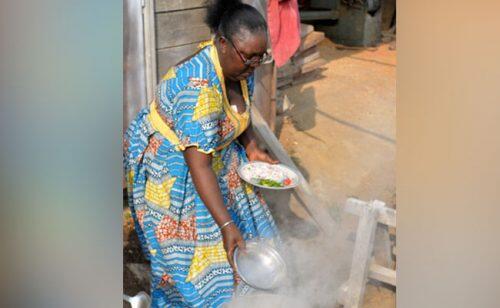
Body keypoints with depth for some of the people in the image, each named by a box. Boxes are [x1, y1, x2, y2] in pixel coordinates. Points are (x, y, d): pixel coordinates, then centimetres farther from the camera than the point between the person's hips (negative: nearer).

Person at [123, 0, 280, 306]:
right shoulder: (200, 88, -37)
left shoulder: (240, 68, -10)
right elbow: (198, 166, -38)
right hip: (169, 166, -8)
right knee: (191, 247, 1)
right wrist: (226, 225, -39)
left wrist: (253, 149, -5)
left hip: (213, 152, 8)